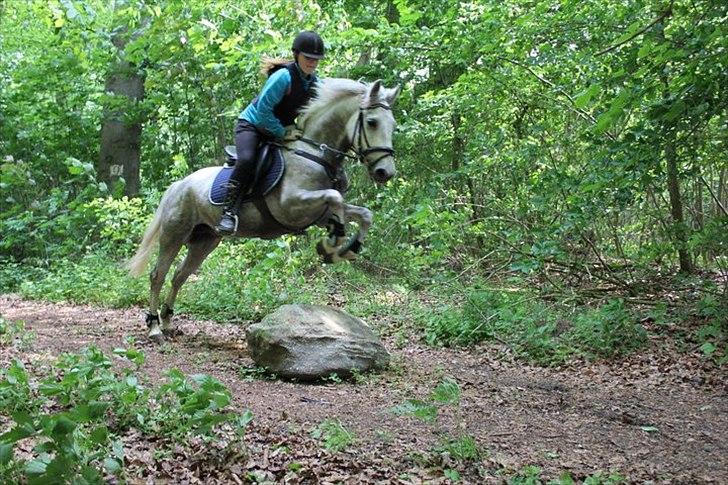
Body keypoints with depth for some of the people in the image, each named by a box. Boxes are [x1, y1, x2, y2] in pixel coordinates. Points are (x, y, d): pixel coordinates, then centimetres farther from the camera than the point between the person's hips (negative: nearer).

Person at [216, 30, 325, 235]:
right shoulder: (283, 77, -24)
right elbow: (263, 109, -26)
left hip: (281, 129, 8)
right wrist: (282, 132, -21)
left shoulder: (315, 83, -1)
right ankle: (229, 213, -30)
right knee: (247, 160, -34)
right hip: (252, 124, -8)